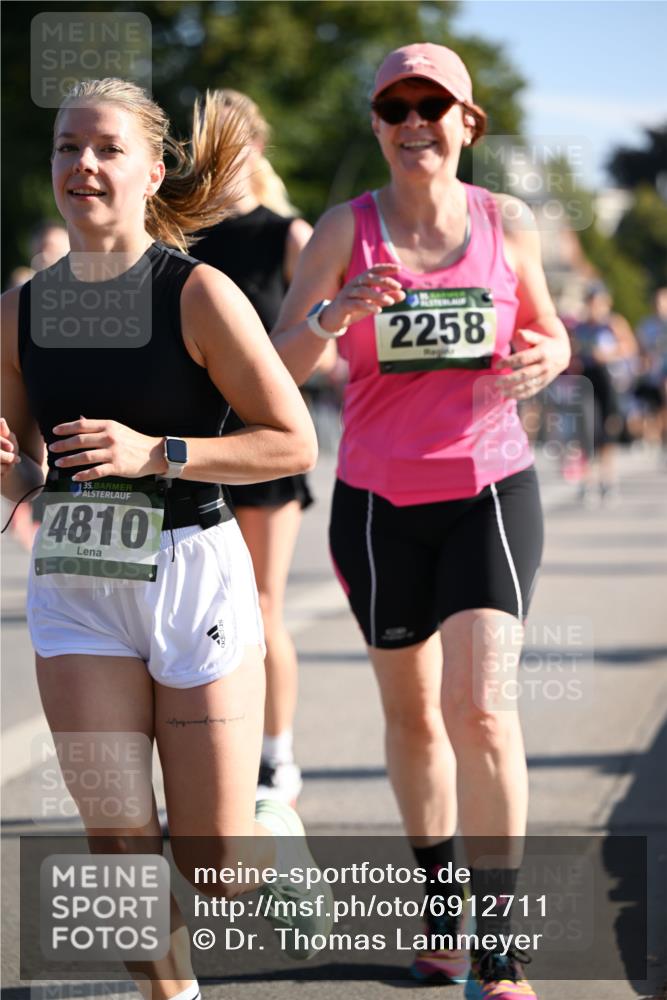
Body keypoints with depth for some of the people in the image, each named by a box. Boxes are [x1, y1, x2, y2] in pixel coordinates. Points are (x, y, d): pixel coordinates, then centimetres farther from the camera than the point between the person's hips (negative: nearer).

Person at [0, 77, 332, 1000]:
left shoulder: (197, 294, -11)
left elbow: (294, 444, -9)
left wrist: (156, 452, -19)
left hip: (193, 574, -3)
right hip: (74, 584, 4)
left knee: (216, 863, 4)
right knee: (117, 841, -5)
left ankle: (282, 837, 39)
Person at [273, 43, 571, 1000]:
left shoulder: (507, 223, 0)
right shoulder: (346, 229, -3)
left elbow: (550, 336, 14)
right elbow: (279, 365, -7)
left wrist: (544, 361, -10)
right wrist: (333, 317, -28)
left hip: (489, 493, -1)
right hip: (380, 503, 1)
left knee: (480, 710, -15)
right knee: (412, 715, 14)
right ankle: (440, 905, 34)